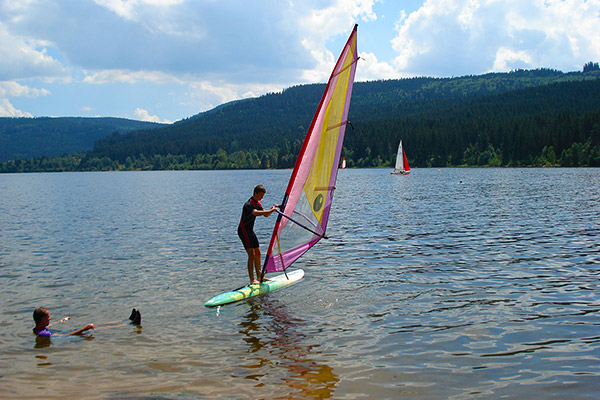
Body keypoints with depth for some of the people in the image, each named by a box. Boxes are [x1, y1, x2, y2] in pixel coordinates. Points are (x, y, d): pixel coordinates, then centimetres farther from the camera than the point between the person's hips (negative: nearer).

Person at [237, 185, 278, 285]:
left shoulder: (257, 204, 10)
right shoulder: (249, 204, -21)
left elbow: (266, 215, 13)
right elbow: (256, 213, -41)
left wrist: (272, 209, -5)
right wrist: (270, 210, -43)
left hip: (250, 231, 10)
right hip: (243, 230, -10)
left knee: (258, 253, 12)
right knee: (251, 255, -15)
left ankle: (259, 277, 21)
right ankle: (252, 280, -14)